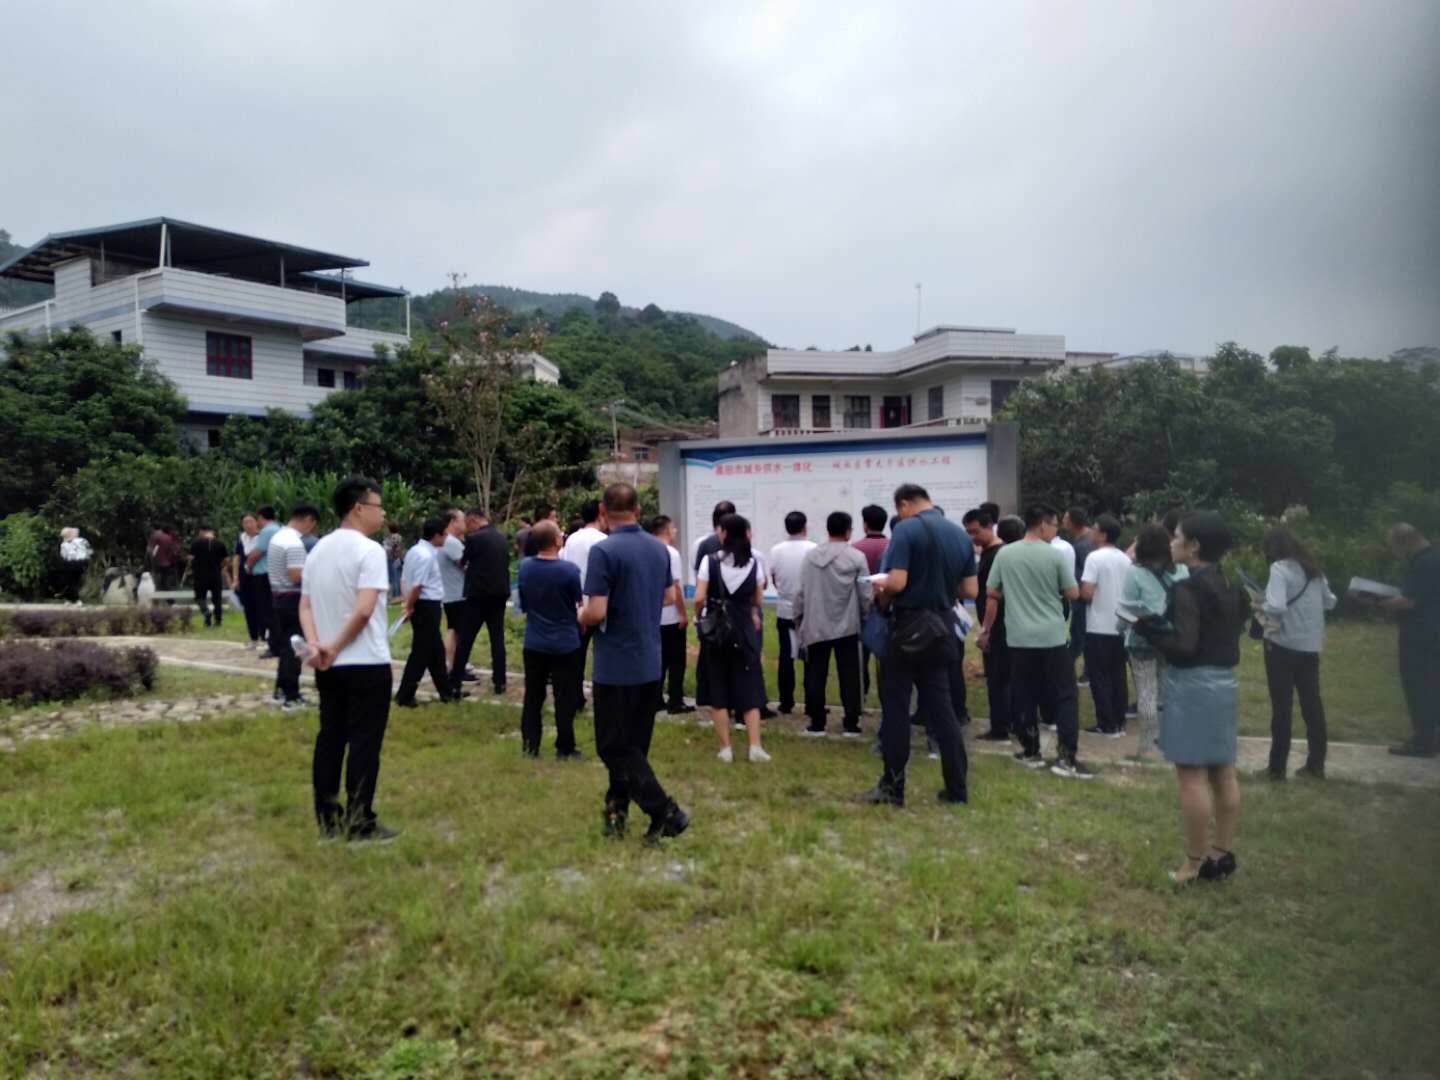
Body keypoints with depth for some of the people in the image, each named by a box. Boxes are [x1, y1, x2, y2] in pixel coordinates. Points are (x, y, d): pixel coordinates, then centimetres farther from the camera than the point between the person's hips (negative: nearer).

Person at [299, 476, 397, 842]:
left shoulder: (318, 550, 12)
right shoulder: (369, 550, -14)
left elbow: (305, 606, 9)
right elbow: (364, 610, -24)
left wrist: (315, 644, -3)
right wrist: (337, 647, -13)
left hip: (328, 666, 8)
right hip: (367, 664, -8)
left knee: (330, 739, 13)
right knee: (364, 743, -1)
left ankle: (328, 819, 18)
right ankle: (360, 825, 2)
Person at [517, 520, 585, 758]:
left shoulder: (524, 567, -2)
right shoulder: (569, 569, -18)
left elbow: (523, 604, 10)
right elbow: (580, 605, -6)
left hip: (534, 643, 4)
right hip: (565, 644, -4)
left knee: (533, 696, 13)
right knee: (565, 698, 5)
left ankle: (530, 745, 18)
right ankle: (564, 749, 10)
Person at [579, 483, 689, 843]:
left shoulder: (604, 551, -18)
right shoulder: (659, 548, 5)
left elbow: (596, 613, -22)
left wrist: (581, 617, -1)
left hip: (616, 665, -7)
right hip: (650, 663, 7)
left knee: (615, 746, 2)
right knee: (633, 744, 16)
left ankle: (665, 812, -4)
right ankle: (617, 810, 25)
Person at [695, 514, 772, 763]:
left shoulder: (710, 561, -8)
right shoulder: (753, 562, 1)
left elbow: (699, 598, -11)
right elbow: (759, 600, 7)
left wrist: (698, 617, 8)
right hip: (745, 630, 2)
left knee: (718, 690, 7)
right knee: (749, 688, 9)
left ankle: (725, 748, 8)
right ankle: (755, 746, 1)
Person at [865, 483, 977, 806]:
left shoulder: (906, 530, -12)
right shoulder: (961, 534, 6)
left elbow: (896, 582, -22)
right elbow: (970, 590, 8)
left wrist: (882, 596, -2)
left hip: (908, 627, -6)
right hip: (942, 628, 6)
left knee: (896, 708, 4)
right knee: (941, 707, 12)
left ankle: (893, 787, 8)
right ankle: (958, 787, 14)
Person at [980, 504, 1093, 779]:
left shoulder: (1005, 554, 0)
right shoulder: (1057, 555, -7)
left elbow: (992, 592, 6)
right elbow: (1073, 593, -1)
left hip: (1019, 637, 3)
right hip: (1053, 637, -2)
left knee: (1024, 697, 12)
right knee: (1065, 696, 3)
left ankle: (1031, 752, 19)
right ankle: (1066, 758, -2)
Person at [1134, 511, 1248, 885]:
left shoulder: (1189, 588, -16)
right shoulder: (1228, 586, 10)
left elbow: (1183, 645, -22)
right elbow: (1227, 631, 17)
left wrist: (1145, 625, -11)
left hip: (1192, 686, -9)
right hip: (1223, 682, 9)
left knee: (1192, 775, -3)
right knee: (1222, 773, 14)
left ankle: (1196, 862, 2)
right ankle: (1223, 853, 23)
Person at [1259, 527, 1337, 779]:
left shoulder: (1280, 568, -14)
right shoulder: (1313, 568, 8)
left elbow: (1277, 607, -26)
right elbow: (1330, 602, 18)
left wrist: (1261, 608, -7)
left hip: (1283, 644, -6)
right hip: (1310, 645, 6)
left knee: (1282, 706, 1)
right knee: (1312, 703, 13)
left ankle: (1277, 767, 8)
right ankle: (1315, 765, 20)